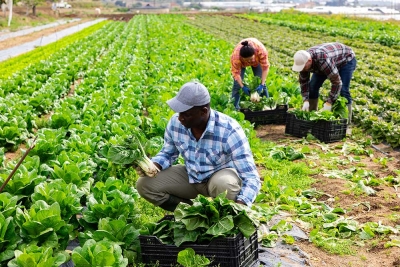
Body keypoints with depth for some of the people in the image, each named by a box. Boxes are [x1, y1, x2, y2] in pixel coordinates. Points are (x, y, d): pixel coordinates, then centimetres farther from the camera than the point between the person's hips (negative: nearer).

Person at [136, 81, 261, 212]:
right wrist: (153, 166, -19)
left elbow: (251, 178, -32)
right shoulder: (175, 122, -17)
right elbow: (167, 154, 5)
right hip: (190, 177, 5)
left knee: (224, 183, -39)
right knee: (144, 184, -11)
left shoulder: (229, 131, -31)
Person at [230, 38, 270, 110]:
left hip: (257, 60, 1)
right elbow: (236, 72, -32)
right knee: (237, 83, -10)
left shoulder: (261, 50, -42)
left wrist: (262, 84, -37)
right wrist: (243, 87, -37)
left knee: (260, 82, -4)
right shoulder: (236, 56, -42)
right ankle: (234, 106, -1)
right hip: (241, 63, -1)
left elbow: (265, 67, -34)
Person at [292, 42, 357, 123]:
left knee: (343, 91, -20)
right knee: (313, 86, -4)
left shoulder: (323, 60, -45)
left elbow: (337, 82, -44)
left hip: (346, 59, -6)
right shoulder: (303, 60, -24)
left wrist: (329, 102, -45)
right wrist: (305, 100, -21)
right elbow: (303, 81, -12)